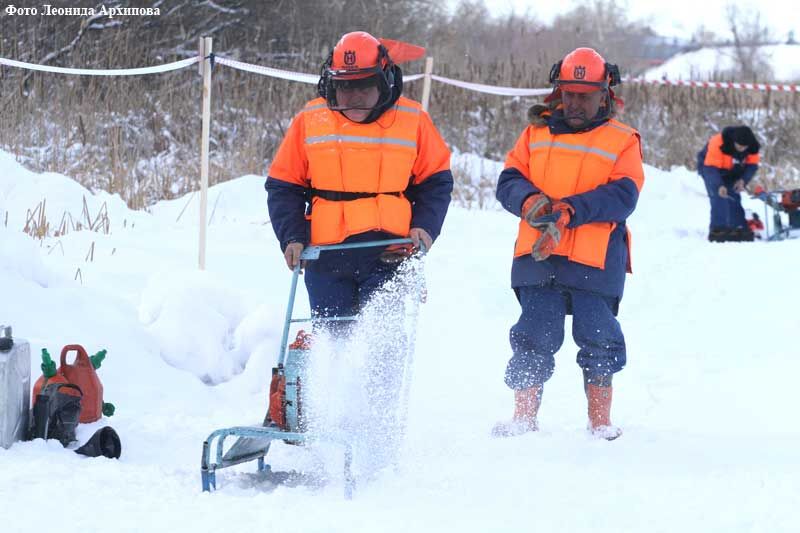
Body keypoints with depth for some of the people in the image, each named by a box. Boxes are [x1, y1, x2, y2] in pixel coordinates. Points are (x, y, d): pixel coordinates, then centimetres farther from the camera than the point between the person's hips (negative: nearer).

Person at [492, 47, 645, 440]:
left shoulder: (622, 141, 6)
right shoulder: (537, 133, 15)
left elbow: (623, 195, -7)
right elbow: (508, 181, 7)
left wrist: (570, 210, -20)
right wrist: (530, 200, -17)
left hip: (596, 258, -2)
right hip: (538, 258, 2)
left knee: (598, 340, 0)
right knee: (534, 337, 0)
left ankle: (601, 422, 10)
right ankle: (523, 419, 5)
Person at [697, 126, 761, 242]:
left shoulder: (752, 147, -20)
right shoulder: (718, 144, -38)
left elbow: (752, 165, -8)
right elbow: (711, 167, -36)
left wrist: (743, 180, -26)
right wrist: (719, 185, -47)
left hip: (731, 174, 5)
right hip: (710, 167, -5)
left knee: (734, 199, 0)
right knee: (719, 197, -20)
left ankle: (739, 228, 4)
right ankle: (717, 229, -20)